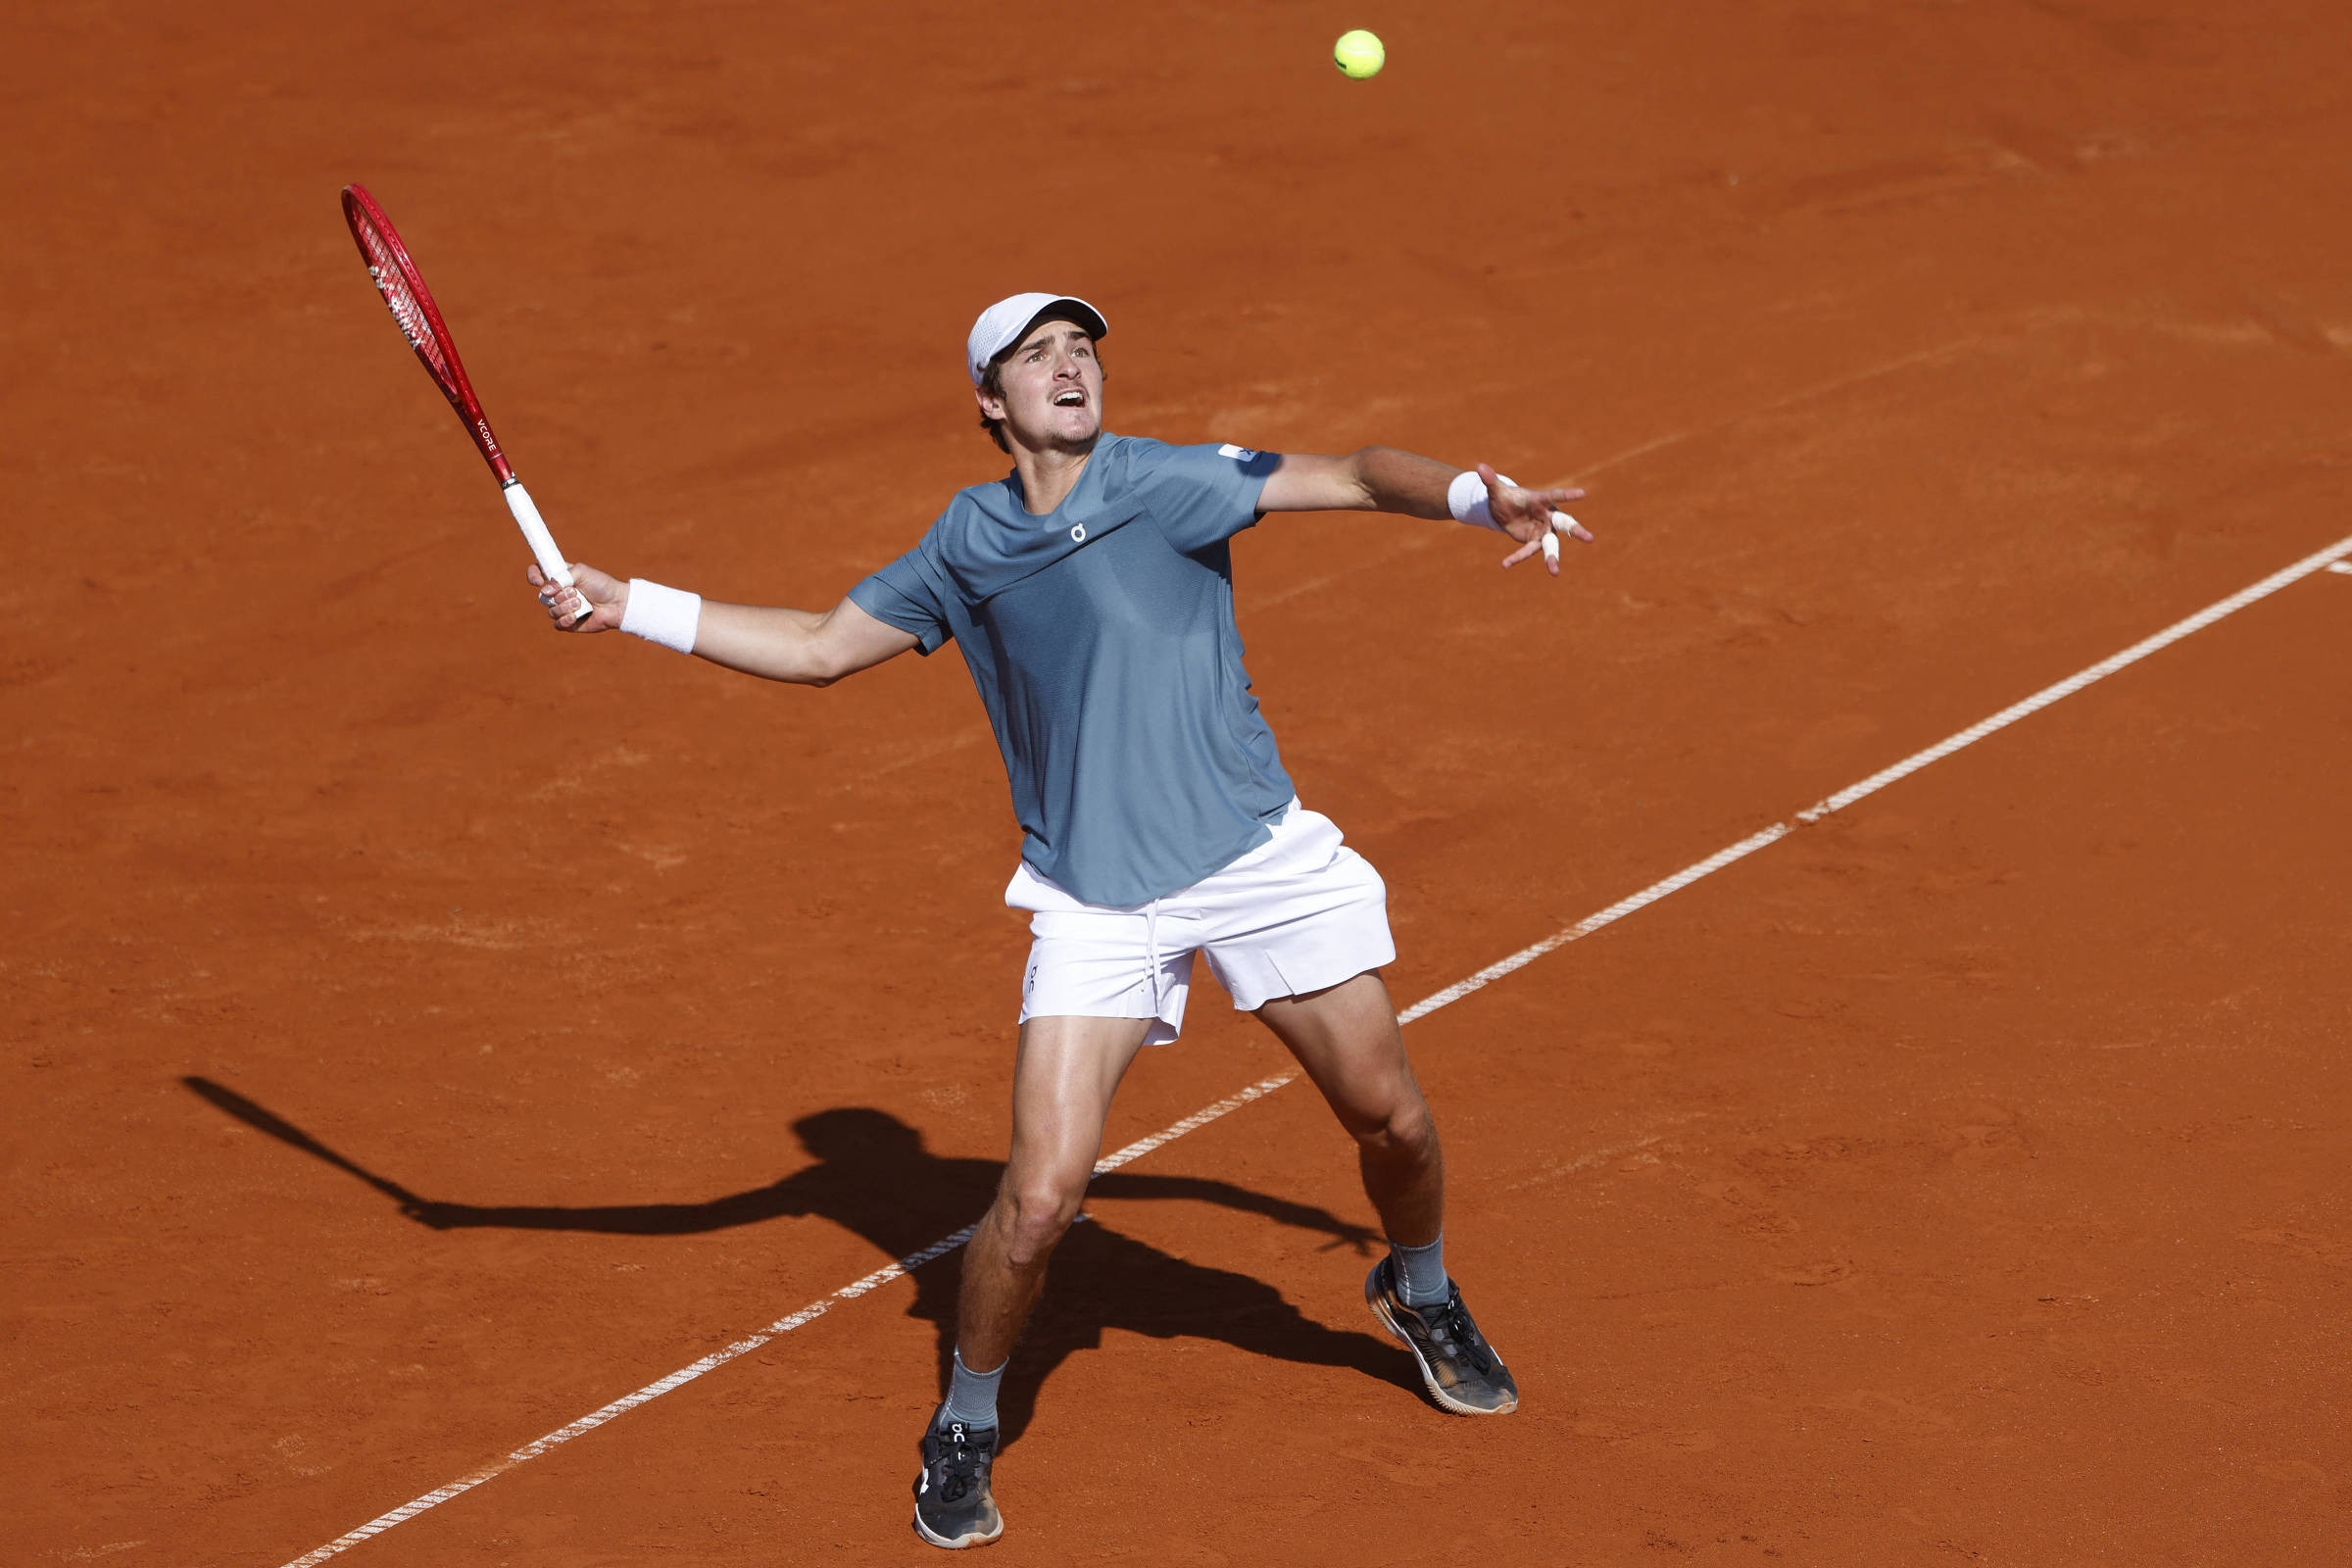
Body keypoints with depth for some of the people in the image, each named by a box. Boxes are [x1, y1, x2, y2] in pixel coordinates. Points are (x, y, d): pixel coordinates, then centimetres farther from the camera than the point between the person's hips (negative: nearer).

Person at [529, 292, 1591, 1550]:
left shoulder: (1165, 484, -7)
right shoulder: (965, 545, 5)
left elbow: (1355, 478, -15)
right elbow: (820, 648, 15)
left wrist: (1477, 496, -34)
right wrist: (629, 608, 10)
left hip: (1258, 862, -1)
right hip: (1096, 905, 1)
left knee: (1393, 1123, 9)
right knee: (1039, 1196, -12)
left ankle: (1420, 1295, 43)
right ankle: (964, 1426, 12)